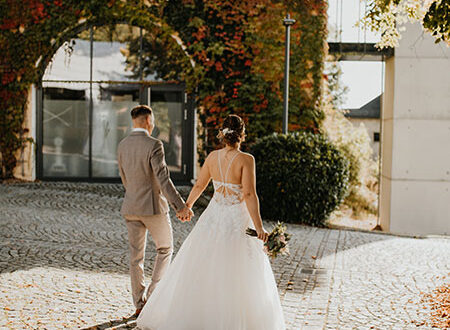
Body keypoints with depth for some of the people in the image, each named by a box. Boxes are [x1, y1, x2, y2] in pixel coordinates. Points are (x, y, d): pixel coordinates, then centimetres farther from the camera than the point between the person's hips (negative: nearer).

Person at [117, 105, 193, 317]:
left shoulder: (122, 146, 5)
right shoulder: (154, 145, -15)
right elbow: (163, 179, -23)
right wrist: (180, 206, -25)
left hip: (131, 208, 6)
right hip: (154, 206, -5)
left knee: (136, 255, 10)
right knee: (165, 249, 14)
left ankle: (139, 304, 15)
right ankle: (153, 293, 6)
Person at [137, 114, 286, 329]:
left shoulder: (212, 157, 1)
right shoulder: (246, 160, -14)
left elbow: (199, 186, 12)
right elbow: (249, 195, -20)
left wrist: (187, 206, 29)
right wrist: (259, 227, -19)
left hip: (213, 217, 5)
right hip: (236, 221, -5)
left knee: (199, 271, 15)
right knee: (240, 278, 8)